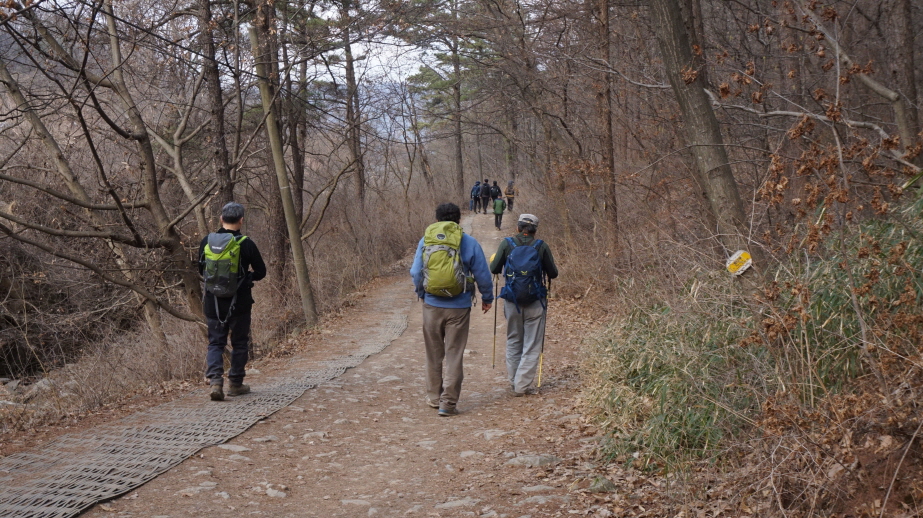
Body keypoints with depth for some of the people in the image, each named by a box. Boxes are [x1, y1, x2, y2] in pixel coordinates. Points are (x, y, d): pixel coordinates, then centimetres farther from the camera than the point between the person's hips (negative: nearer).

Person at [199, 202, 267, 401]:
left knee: (215, 343, 11)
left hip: (213, 302, 3)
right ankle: (235, 384, 17)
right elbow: (260, 271, -3)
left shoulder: (207, 241, 0)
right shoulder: (246, 244, -11)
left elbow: (201, 270, 11)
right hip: (239, 303, -3)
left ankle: (215, 381, -7)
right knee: (239, 343, 12)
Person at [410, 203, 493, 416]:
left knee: (433, 354, 15)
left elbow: (416, 273, 2)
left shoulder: (425, 241, -1)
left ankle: (434, 396, 26)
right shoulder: (470, 243, -4)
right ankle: (448, 402, 2)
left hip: (432, 305, 2)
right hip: (459, 307, -2)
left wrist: (421, 294, 20)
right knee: (454, 355, 4)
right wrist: (487, 298, 15)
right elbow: (483, 276, 0)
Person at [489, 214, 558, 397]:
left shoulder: (507, 244, -4)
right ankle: (522, 385, 3)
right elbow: (553, 273, 0)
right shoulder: (541, 246, -5)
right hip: (535, 303, -1)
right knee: (532, 346, 6)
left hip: (512, 301, 1)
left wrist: (494, 260, 17)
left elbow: (494, 269, -4)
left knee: (513, 343, 16)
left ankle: (514, 383, 20)